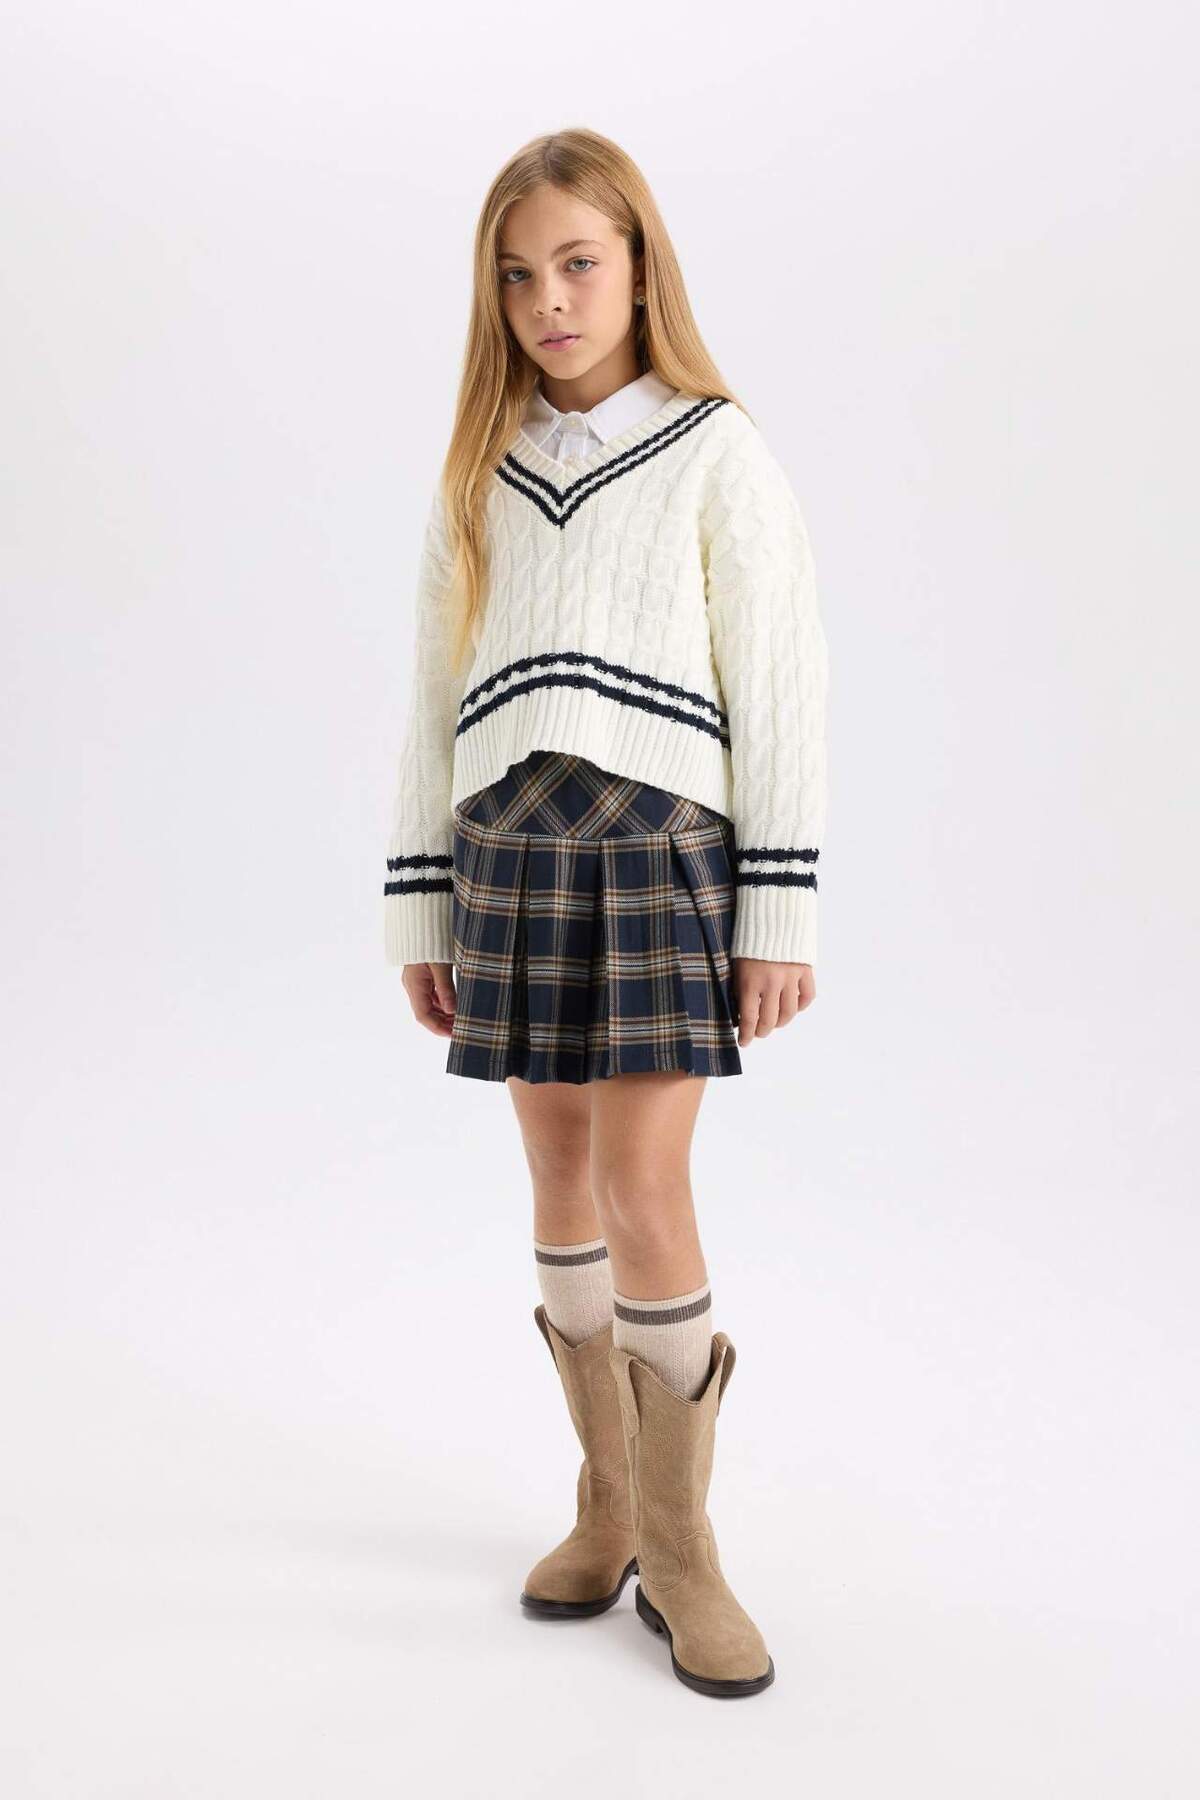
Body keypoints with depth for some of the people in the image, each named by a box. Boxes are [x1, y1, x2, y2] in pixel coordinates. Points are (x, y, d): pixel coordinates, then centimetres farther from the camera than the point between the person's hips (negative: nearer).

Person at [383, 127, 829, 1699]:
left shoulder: (718, 454, 2)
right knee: (562, 1177, 8)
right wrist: (421, 907, 10)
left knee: (645, 1190, -9)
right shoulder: (477, 475, 14)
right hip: (507, 848, 4)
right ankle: (608, 1506, 24)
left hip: (660, 836, -4)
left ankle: (681, 1550, 8)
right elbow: (437, 698, 14)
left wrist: (781, 917, -8)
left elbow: (782, 689, -2)